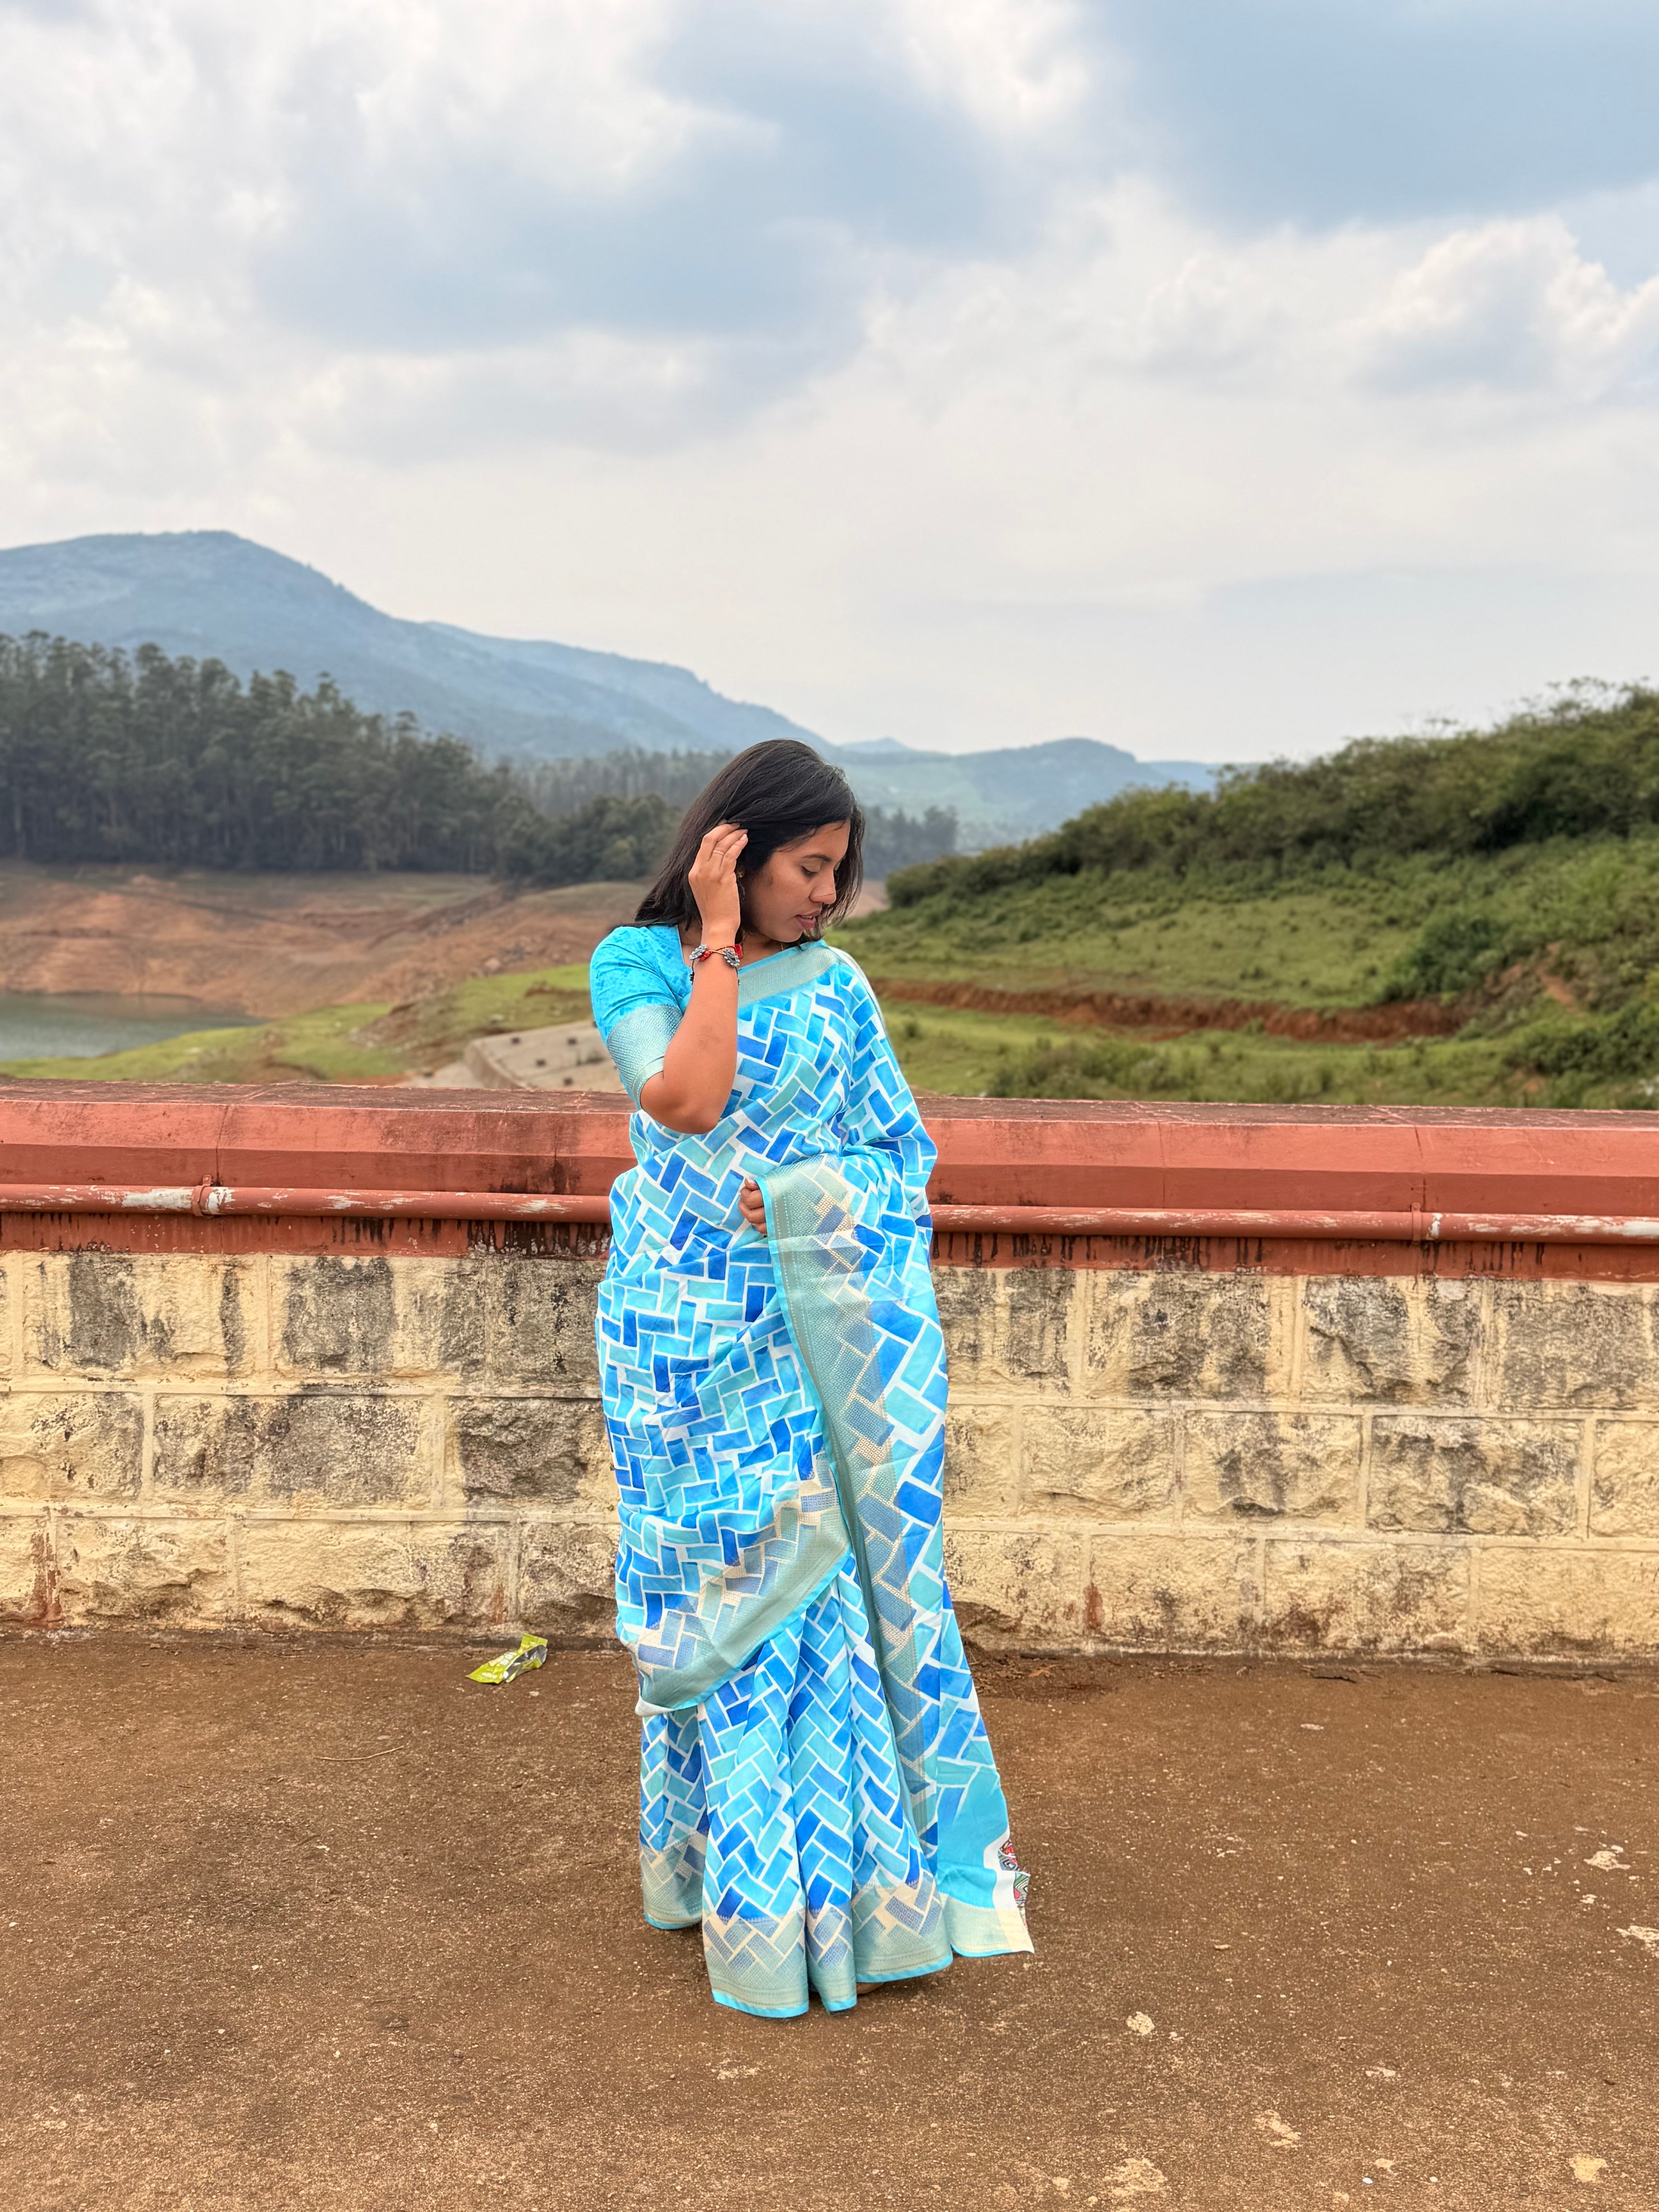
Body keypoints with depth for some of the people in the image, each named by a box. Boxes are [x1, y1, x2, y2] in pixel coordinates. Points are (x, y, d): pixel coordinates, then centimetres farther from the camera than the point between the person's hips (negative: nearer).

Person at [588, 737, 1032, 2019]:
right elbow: (687, 1101, -20)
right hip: (691, 1333, -1)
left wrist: (807, 1192, -9)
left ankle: (856, 1870, 17)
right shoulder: (637, 963, -1)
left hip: (816, 1332, 2)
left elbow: (908, 1154, 7)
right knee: (722, 1597, 7)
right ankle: (734, 1876, 22)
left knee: (829, 1586, 3)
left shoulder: (834, 983, 6)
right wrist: (718, 940, -14)